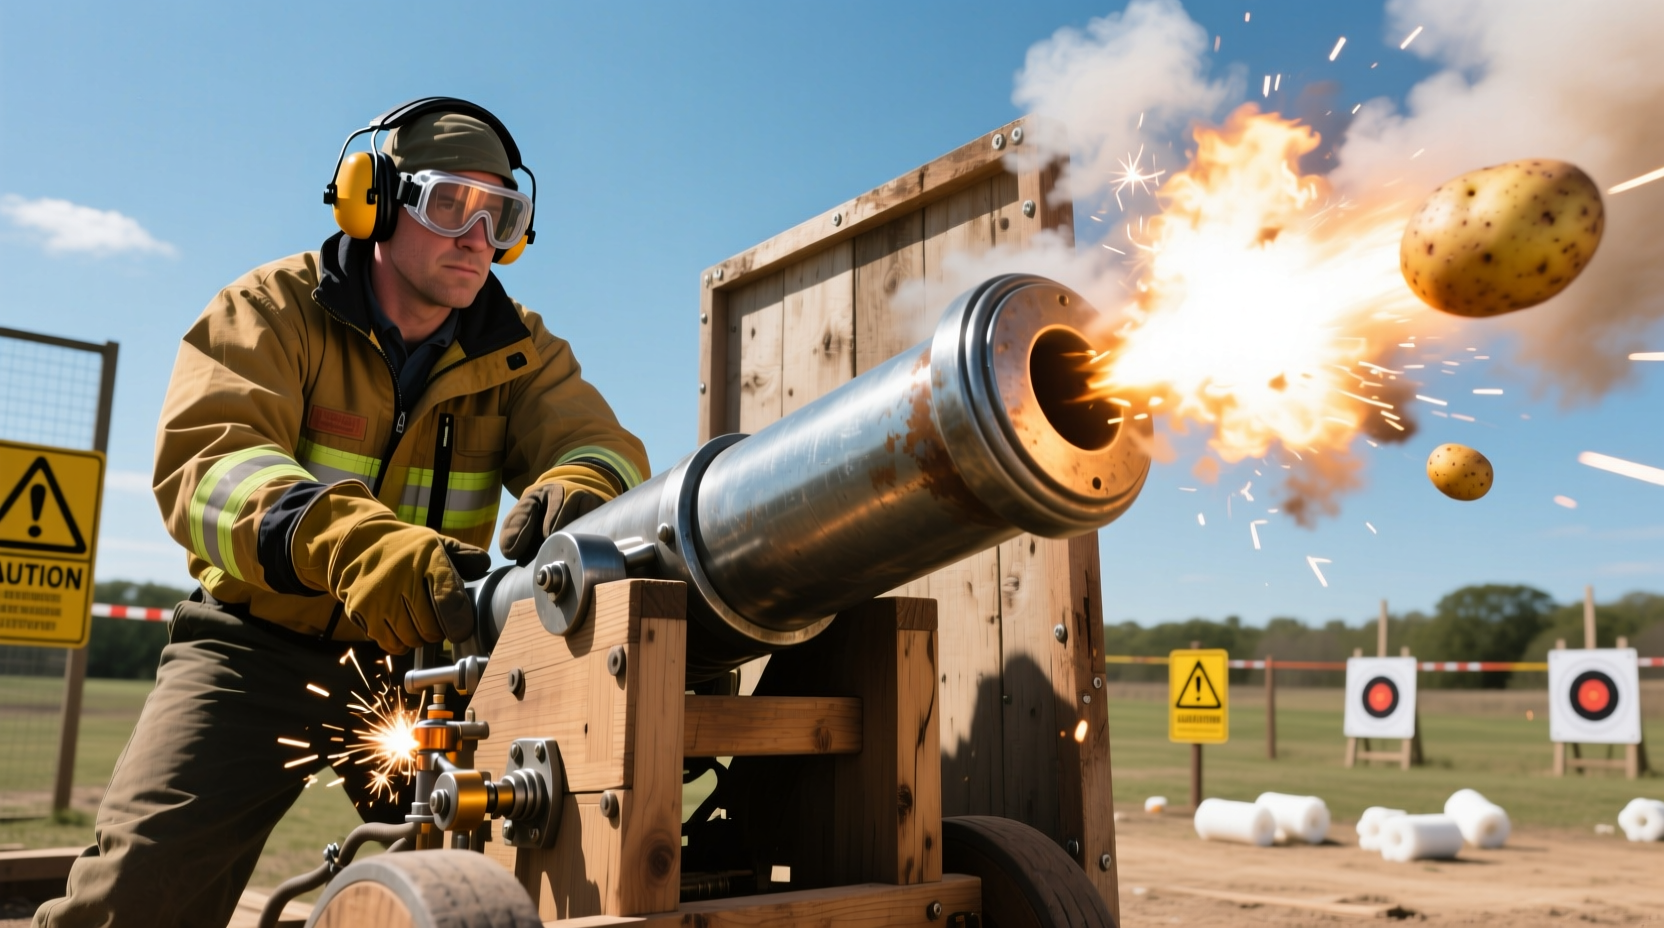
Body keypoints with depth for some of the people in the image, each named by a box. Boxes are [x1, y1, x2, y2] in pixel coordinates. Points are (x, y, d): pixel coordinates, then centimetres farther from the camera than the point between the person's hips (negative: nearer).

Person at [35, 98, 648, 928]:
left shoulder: (518, 351, 2)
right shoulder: (273, 308, -8)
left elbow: (604, 446, -12)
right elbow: (201, 458, -23)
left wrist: (574, 492, -40)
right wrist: (348, 543, -45)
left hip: (420, 657, 2)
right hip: (261, 647, -2)